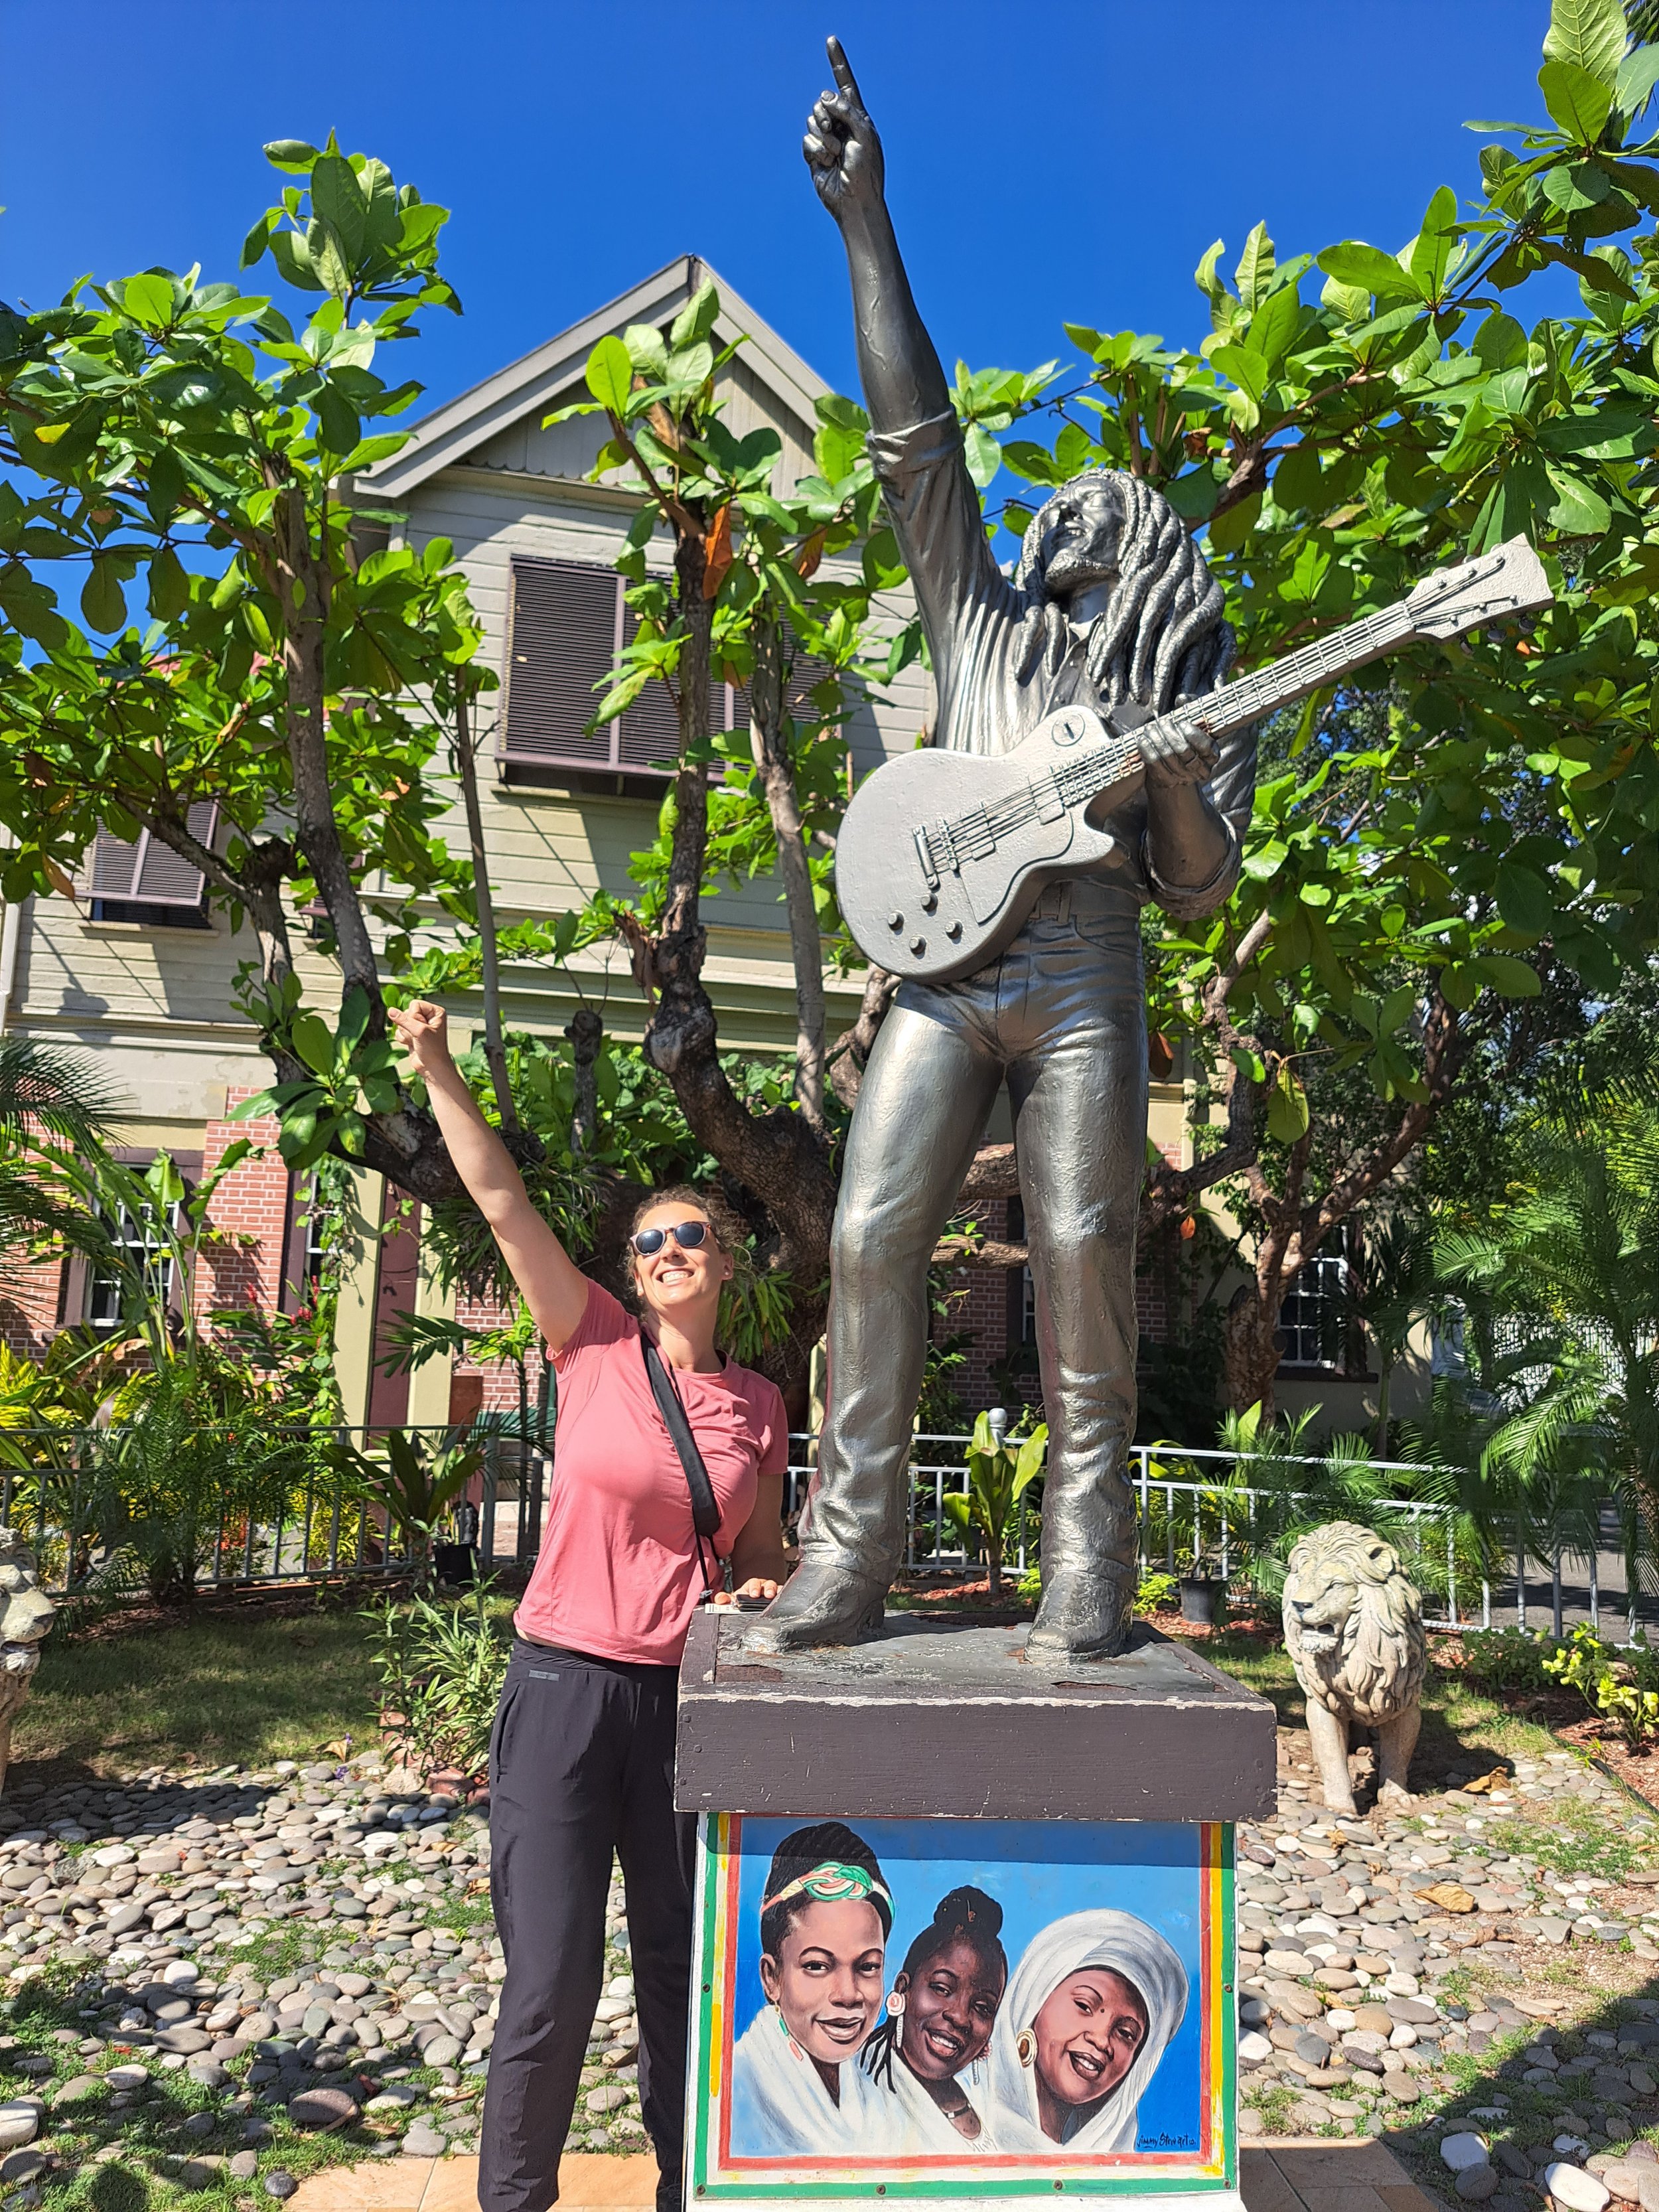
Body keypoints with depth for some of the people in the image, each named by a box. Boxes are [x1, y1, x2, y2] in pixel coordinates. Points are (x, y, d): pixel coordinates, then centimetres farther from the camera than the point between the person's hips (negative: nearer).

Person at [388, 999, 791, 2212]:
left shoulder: (758, 1403, 6)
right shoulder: (597, 1347, -2)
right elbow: (501, 1199, -7)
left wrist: (768, 1585, -3)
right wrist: (437, 1068, -9)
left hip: (688, 1694, 3)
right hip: (567, 1682, -2)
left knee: (683, 1964, 13)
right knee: (553, 1978, 1)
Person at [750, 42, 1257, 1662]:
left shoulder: (1190, 678, 16)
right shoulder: (981, 622, 21)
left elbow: (1201, 889, 9)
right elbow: (915, 427, 13)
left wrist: (1177, 780, -11)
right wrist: (863, 221, 9)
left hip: (1081, 980, -2)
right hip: (943, 967, 2)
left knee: (1081, 1256, -9)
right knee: (871, 1238, -9)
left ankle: (1086, 1577, -1)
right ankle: (846, 1566, -5)